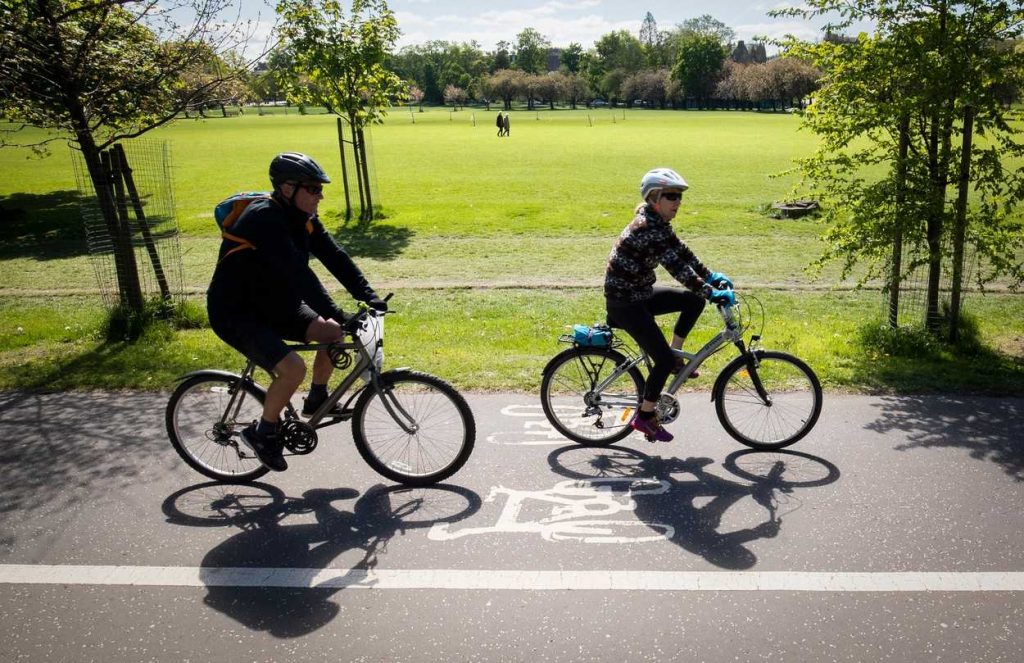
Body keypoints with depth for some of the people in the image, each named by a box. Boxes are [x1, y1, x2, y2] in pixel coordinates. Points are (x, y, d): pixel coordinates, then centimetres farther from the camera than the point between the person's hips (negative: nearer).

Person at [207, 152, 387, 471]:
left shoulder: (302, 217, -2)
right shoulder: (263, 218, -28)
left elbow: (335, 257, -4)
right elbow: (298, 275, -36)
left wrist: (370, 297, -15)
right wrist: (338, 316, -39)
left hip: (270, 303, 9)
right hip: (233, 313, -8)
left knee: (335, 334, -5)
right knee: (293, 369, -26)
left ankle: (317, 399, 17)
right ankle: (263, 432, -1)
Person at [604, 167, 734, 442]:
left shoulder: (657, 223, 6)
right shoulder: (648, 229, -24)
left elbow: (682, 252, 12)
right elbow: (677, 267, -30)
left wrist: (711, 275, 6)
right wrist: (712, 292, -31)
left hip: (640, 293, 9)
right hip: (624, 302, -9)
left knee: (694, 300, 4)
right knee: (664, 359, -10)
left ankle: (674, 356, 12)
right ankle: (645, 417, 6)